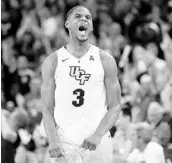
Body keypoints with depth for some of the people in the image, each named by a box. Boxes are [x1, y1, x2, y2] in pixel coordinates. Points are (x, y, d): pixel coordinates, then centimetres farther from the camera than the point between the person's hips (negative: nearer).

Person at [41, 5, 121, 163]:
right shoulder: (52, 62, 4)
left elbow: (114, 107, 3)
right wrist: (53, 142, -13)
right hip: (64, 144, -1)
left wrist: (98, 135, -14)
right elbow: (48, 109, 3)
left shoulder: (106, 61, 4)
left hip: (98, 143, 1)